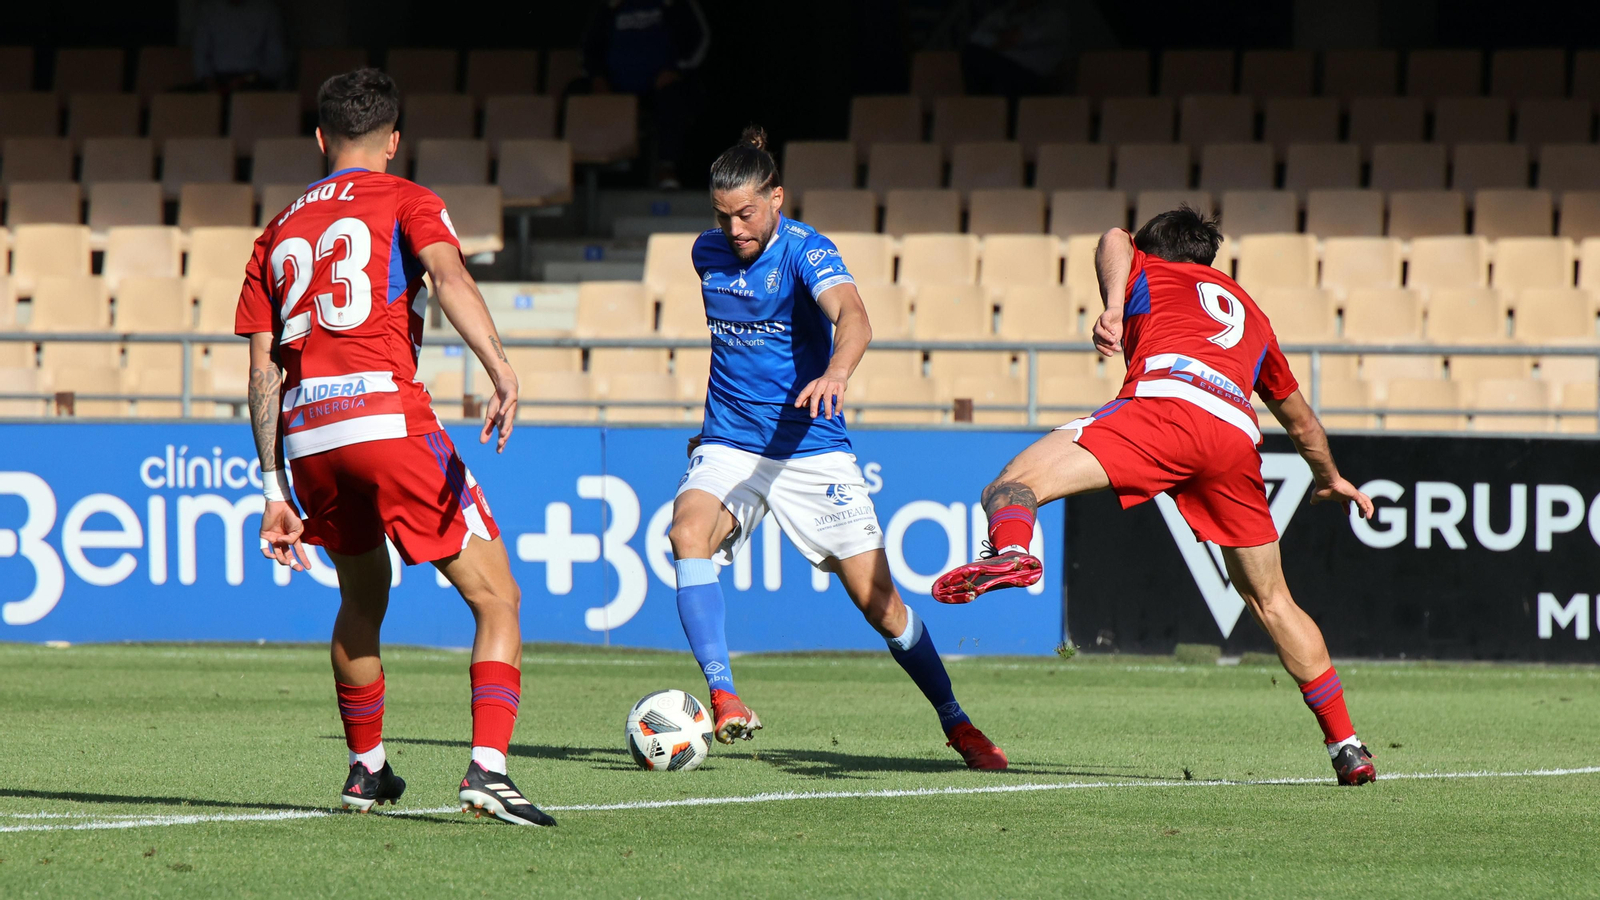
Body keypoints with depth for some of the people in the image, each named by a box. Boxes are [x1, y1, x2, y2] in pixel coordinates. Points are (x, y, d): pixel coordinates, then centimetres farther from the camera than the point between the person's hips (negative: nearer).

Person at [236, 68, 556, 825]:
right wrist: (502, 373, -26)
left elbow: (263, 371, 18)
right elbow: (448, 276, -13)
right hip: (387, 414, -5)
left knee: (363, 598, 29)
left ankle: (366, 770, 36)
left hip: (306, 436, 5)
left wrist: (275, 491, 19)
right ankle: (488, 767, -18)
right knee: (496, 597, -1)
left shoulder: (278, 234, 22)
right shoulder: (405, 202, 9)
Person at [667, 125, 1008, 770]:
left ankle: (956, 724, 17)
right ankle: (722, 698, -32)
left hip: (811, 448, -4)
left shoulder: (804, 251, -15)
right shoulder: (708, 254, 4)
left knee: (879, 602, -3)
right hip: (728, 445, 4)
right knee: (689, 532, -29)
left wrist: (836, 373, -56)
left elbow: (852, 316, -36)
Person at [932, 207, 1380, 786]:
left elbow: (1115, 240, 5)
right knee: (1270, 602, 19)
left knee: (1012, 488, -14)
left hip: (1167, 403, -5)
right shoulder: (1251, 315, 42)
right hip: (1236, 435, 5)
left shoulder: (1152, 273, 30)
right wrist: (1331, 479, 69)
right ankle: (1346, 745, 18)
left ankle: (1010, 550, -51)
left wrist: (1114, 308, -8)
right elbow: (1299, 416, 53)